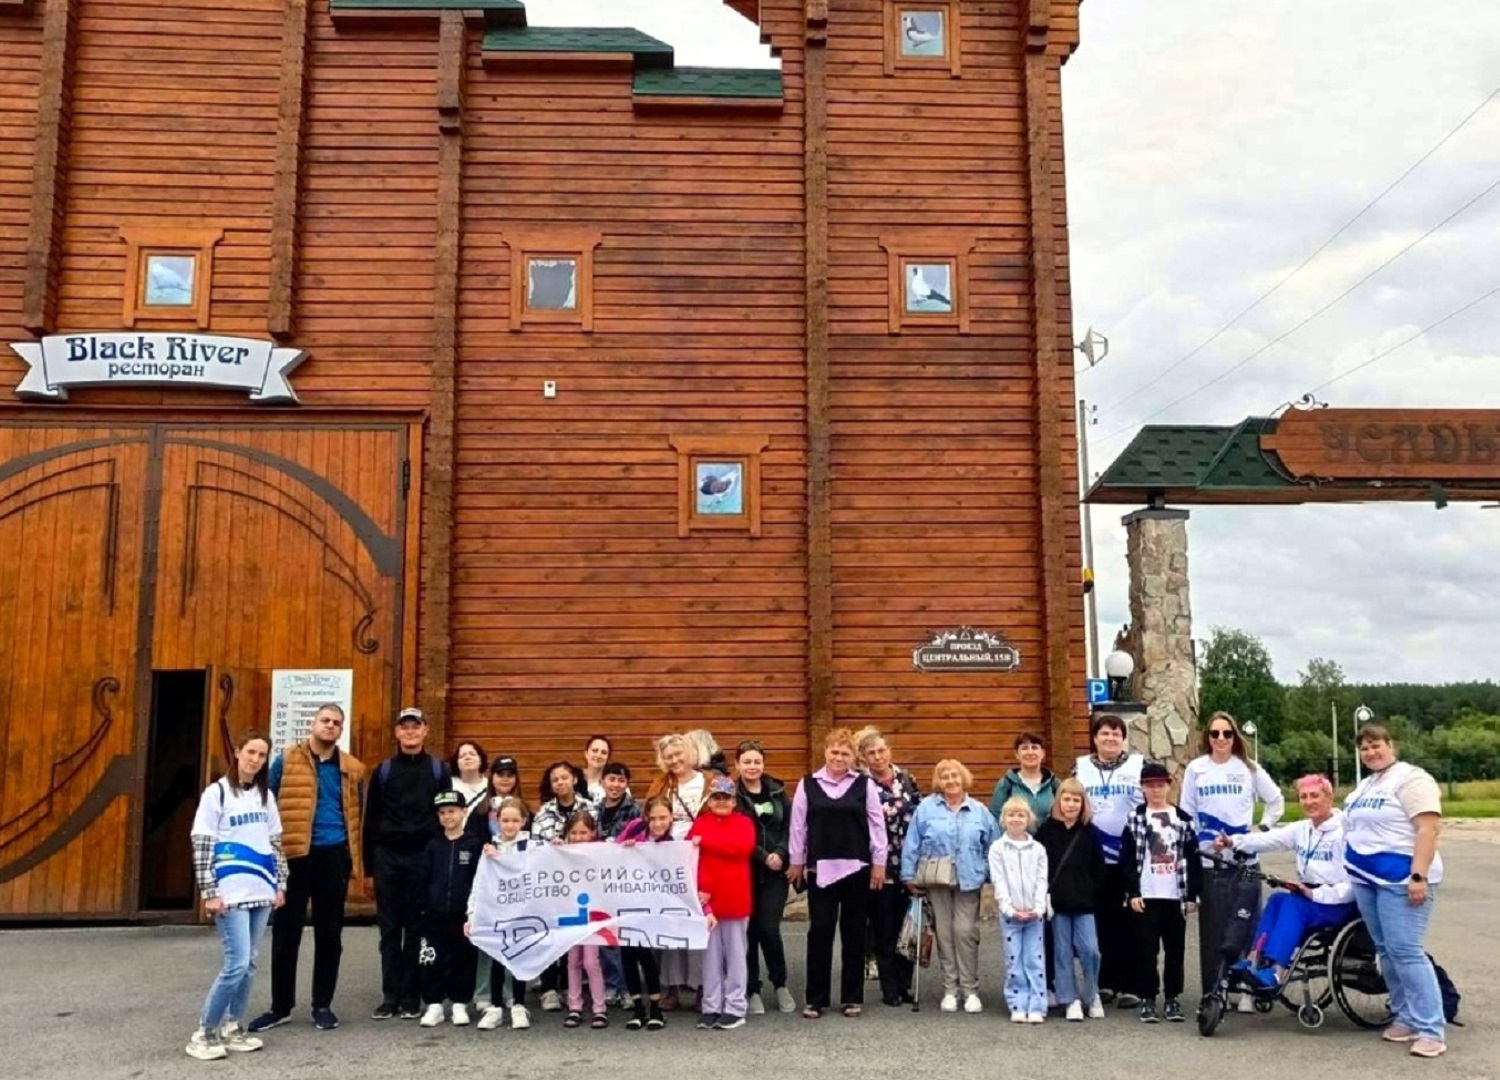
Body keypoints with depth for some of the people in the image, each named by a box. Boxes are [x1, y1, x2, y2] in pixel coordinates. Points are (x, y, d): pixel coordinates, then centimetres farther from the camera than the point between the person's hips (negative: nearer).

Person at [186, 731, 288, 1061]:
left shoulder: (265, 795, 12)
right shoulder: (217, 793, -4)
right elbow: (202, 845, -6)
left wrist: (280, 883, 10)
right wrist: (209, 892, -11)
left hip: (261, 891, 5)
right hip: (231, 893, -5)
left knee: (248, 965, 7)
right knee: (237, 964, -11)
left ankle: (233, 1028, 18)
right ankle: (204, 1032, 3)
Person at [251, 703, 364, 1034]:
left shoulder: (352, 769, 8)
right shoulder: (286, 761, 1)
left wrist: (356, 856, 8)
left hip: (334, 857, 2)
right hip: (294, 855, -2)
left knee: (329, 934, 8)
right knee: (286, 933, 5)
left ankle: (322, 1005, 19)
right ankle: (280, 1006, 17)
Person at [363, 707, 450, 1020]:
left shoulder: (438, 770, 4)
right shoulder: (383, 770, 6)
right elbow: (371, 818, 7)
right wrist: (370, 862, 2)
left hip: (423, 857, -1)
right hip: (388, 856, 1)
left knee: (417, 929, 4)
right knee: (390, 929, 5)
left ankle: (411, 997, 11)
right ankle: (390, 996, 12)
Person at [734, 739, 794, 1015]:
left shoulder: (777, 791, 8)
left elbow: (789, 827, 6)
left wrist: (780, 854, -10)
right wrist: (763, 857, -14)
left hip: (775, 872, 1)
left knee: (769, 929, -6)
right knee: (748, 931, 3)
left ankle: (780, 984, 15)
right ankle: (753, 990, 17)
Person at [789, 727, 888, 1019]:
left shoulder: (865, 785, 0)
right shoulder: (808, 785, 1)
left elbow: (877, 824, 2)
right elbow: (798, 825, 5)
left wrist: (879, 863, -1)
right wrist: (796, 862, 5)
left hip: (857, 868, 0)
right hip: (820, 868, 0)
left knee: (854, 931, 8)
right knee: (819, 931, 2)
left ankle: (853, 997, 18)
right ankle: (815, 998, 11)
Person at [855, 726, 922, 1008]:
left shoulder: (906, 779, 6)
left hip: (908, 864, 3)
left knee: (906, 925, 7)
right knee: (883, 929, 4)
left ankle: (904, 984, 19)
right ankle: (890, 989, 14)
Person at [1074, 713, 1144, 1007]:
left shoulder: (1139, 764, 3)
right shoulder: (1080, 767, 9)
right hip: (1094, 858, 2)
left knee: (1129, 923, 0)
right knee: (1102, 922, 8)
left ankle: (1129, 985, 6)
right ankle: (1105, 982, 17)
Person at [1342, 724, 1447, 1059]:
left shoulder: (1410, 778, -11)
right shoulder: (1365, 785, 17)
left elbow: (1428, 828, -19)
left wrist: (1419, 875, -24)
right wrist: (1353, 868, 21)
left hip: (1401, 879, -9)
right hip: (1367, 879, 9)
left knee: (1406, 951, -12)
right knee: (1386, 951, 11)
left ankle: (1431, 1030, -8)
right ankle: (1406, 1017, 20)